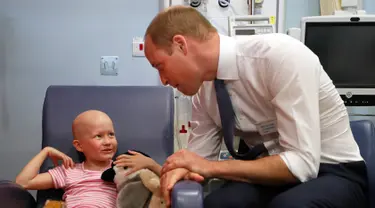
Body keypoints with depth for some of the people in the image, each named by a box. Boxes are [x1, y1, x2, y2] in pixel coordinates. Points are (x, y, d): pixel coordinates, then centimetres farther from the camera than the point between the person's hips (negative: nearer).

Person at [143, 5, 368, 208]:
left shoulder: (282, 55, -24)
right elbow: (199, 162, 6)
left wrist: (212, 167, -24)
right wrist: (180, 170, -18)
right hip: (269, 175, 4)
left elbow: (302, 163, -26)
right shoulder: (203, 89, -3)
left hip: (332, 174, -4)